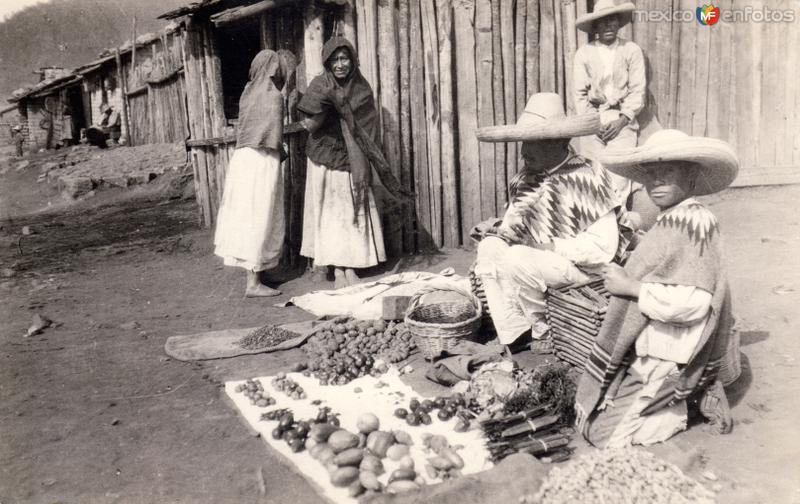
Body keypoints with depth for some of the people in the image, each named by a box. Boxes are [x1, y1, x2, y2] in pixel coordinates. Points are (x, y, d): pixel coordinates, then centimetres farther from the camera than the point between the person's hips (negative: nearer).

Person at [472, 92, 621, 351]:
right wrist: (498, 230, -10)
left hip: (576, 264, -8)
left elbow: (603, 245, -20)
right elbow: (517, 222, 14)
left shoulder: (586, 176, -17)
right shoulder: (527, 176, 5)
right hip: (537, 256, 8)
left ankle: (541, 330, -1)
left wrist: (550, 247, -20)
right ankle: (513, 335, -11)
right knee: (489, 248, -12)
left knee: (515, 260, -28)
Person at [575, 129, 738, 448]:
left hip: (664, 359, -10)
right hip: (645, 350, 10)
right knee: (585, 407, 17)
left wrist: (630, 287, -20)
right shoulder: (673, 220, 8)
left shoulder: (694, 221, -20)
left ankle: (685, 406, 7)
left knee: (603, 433, -4)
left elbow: (690, 302, -27)